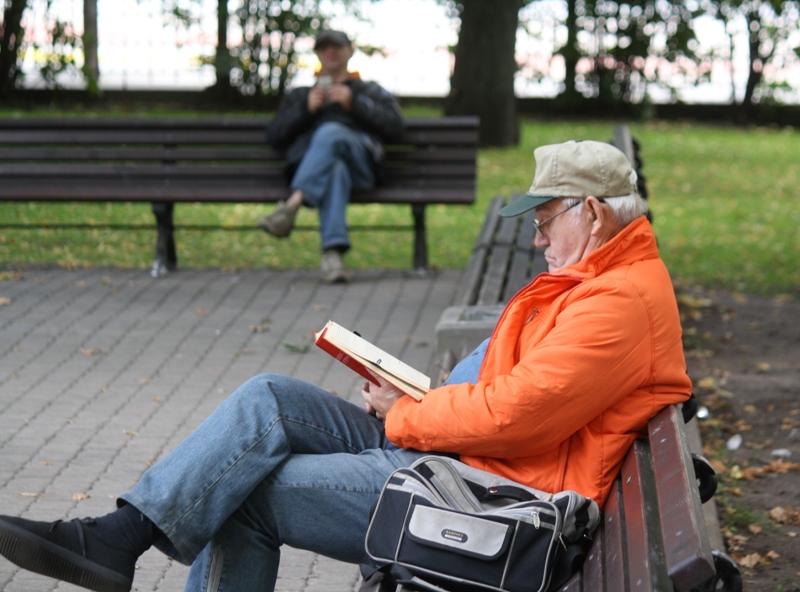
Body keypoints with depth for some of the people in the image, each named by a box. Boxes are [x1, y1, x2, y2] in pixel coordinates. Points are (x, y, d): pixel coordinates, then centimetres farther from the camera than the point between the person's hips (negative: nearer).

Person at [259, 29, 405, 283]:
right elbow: (274, 137, 23)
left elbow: (394, 126, 15)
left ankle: (293, 204, -55)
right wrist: (306, 109, 8)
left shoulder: (370, 91, 37)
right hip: (310, 165, 0)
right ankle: (332, 249, -59)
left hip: (360, 162, 0)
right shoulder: (300, 95, 40)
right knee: (335, 168, -41)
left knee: (330, 132, -38)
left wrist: (354, 103, 5)